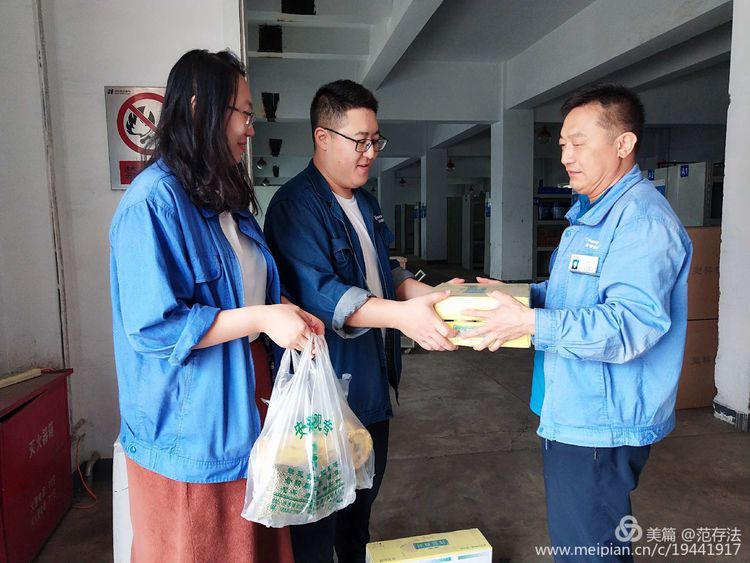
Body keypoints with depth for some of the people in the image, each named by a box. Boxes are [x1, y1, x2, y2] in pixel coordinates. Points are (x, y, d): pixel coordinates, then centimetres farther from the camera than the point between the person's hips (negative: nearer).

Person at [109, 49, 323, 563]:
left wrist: (287, 317, 4)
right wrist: (261, 317, -23)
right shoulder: (153, 201, -18)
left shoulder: (226, 197, 11)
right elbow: (152, 326, -23)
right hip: (192, 429, -8)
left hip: (246, 406, 8)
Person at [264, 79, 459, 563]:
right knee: (319, 515, 10)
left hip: (372, 382, 9)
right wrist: (401, 315, -40)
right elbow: (319, 294, -29)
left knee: (364, 493, 26)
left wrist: (429, 294, -1)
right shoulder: (296, 205, -18)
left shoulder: (366, 203, 11)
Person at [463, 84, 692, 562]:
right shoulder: (592, 214, 14)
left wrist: (533, 323, -31)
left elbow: (631, 325, -30)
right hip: (572, 414, 10)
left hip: (602, 425, -10)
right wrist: (514, 294, 6)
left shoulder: (644, 221, -20)